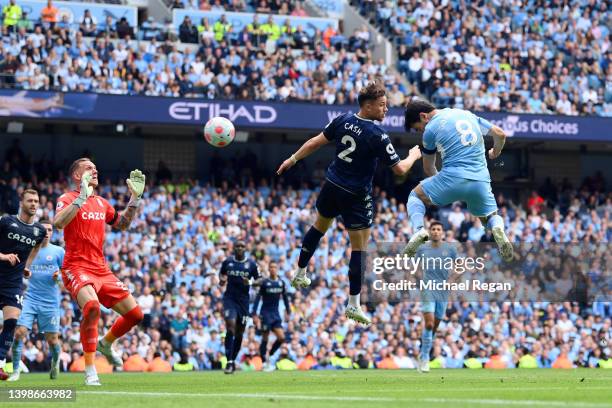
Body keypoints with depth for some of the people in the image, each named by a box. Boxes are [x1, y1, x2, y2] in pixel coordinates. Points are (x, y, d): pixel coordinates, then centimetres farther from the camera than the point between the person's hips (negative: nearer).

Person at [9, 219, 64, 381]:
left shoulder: (58, 251, 4)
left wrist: (59, 275, -12)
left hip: (50, 301, 0)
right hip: (30, 299, 0)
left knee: (52, 340, 4)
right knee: (19, 332, -16)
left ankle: (55, 362, 36)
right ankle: (15, 370, -6)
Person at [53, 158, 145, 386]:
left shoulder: (102, 203, 17)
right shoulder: (68, 199, -3)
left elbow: (122, 224, 30)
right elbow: (58, 223, -23)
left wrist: (135, 199, 19)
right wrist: (81, 198, -27)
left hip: (101, 270, 7)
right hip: (77, 268, -7)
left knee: (135, 314, 2)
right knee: (92, 305, -35)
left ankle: (106, 344, 32)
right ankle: (90, 371, -27)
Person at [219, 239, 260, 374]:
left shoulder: (251, 264, 1)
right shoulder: (227, 262, 3)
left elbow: (259, 280, 8)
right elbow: (222, 273, 20)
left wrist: (250, 283, -13)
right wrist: (222, 280, -2)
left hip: (244, 301, 1)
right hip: (230, 298, -1)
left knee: (239, 332, 8)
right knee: (230, 326, -19)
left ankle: (233, 360, 26)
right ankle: (229, 362, -21)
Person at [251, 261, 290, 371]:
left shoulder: (281, 283, 5)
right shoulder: (265, 283, -7)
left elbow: (285, 297, 17)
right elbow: (258, 297, -7)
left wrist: (288, 311, 18)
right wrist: (254, 313, -12)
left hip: (276, 314, 4)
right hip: (266, 313, -4)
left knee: (281, 337, -5)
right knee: (265, 338, -1)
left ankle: (269, 355, 15)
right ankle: (264, 362, 9)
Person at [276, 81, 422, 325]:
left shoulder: (343, 121, -5)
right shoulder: (377, 136, -22)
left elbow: (316, 142, 5)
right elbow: (399, 169, -17)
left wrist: (293, 159, 19)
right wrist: (413, 156, 3)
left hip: (332, 185, 7)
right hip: (355, 196, -7)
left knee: (319, 226, 30)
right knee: (359, 248, 0)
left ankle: (300, 275, 43)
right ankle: (354, 305, 0)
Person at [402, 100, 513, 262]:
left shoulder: (430, 129, 4)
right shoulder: (467, 114, 16)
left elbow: (428, 168, 15)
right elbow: (500, 134, 15)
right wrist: (495, 153, 35)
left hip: (452, 178, -4)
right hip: (481, 181, 4)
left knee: (415, 196, 19)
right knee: (491, 217, 23)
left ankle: (418, 229, -11)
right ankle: (498, 229, -15)